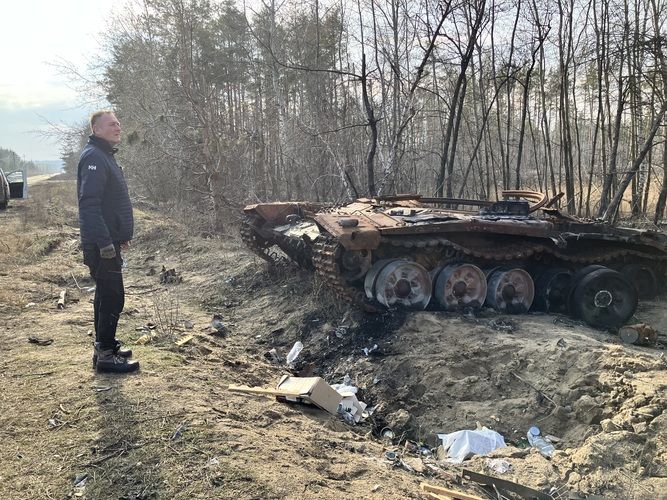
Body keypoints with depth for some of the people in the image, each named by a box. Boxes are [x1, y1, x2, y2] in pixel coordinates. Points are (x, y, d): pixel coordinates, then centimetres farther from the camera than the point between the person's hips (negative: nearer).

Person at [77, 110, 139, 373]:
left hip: (108, 240, 11)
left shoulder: (105, 155, 18)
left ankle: (106, 344, 29)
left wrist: (121, 235, 22)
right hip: (101, 243, -11)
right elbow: (89, 203, -25)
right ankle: (105, 354, 1)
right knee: (112, 297, -7)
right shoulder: (94, 157, -15)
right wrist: (105, 242, -28)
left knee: (106, 294, 17)